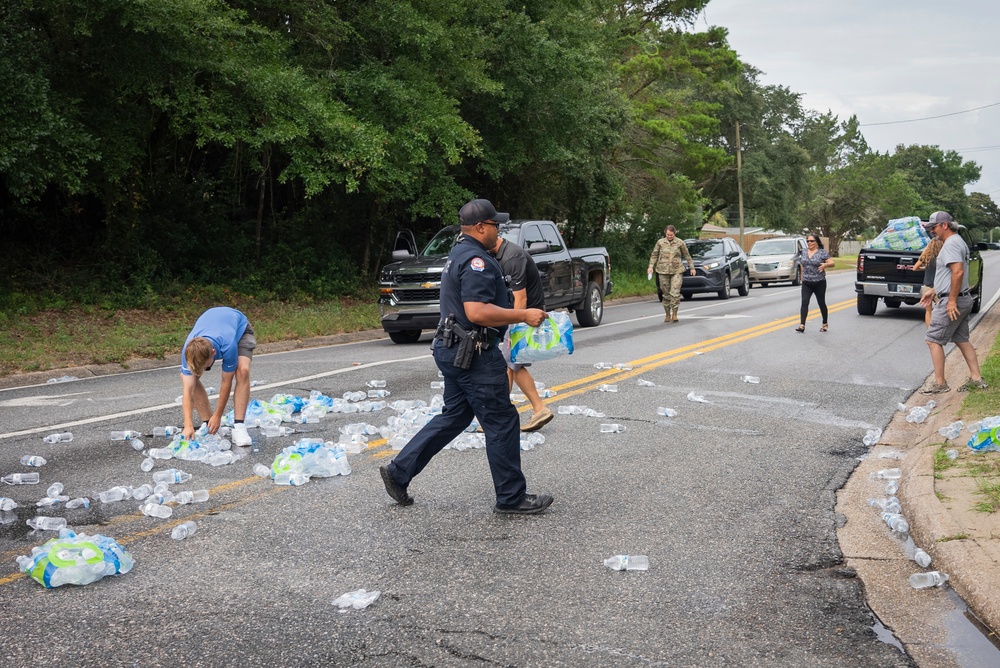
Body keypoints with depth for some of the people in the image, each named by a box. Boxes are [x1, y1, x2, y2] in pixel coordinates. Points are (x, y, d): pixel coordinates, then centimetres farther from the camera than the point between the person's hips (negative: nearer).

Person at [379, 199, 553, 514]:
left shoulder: (459, 254, 16)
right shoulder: (477, 261, -19)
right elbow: (477, 312, -28)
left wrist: (514, 315, 23)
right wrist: (523, 315, -21)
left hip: (453, 349, 11)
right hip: (474, 354, -11)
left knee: (454, 417, 18)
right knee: (502, 423, -1)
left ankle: (398, 472, 18)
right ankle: (512, 497, 9)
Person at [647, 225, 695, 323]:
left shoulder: (680, 243, 2)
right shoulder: (660, 242, 4)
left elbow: (687, 255, 11)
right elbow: (654, 255, 11)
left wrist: (692, 267, 13)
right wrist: (651, 266, 1)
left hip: (676, 271, -1)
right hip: (663, 271, 1)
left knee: (675, 293, -13)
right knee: (666, 294, 5)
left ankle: (674, 314, -6)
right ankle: (667, 315, 16)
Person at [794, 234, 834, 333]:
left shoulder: (822, 252, -4)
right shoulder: (803, 252, 9)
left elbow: (832, 263, -7)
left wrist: (825, 265, -27)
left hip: (819, 283, -3)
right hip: (806, 283, 3)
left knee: (821, 303, 8)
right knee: (804, 303, -11)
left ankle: (825, 324, 23)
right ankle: (802, 325, -17)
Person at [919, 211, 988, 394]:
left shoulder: (951, 244, -16)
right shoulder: (958, 241, 17)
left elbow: (958, 272, -27)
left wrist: (951, 301, -26)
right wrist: (933, 292, 25)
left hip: (951, 302, -11)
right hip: (964, 300, 11)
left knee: (933, 339, -5)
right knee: (962, 340, 16)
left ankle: (939, 383, -2)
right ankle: (976, 378, 18)